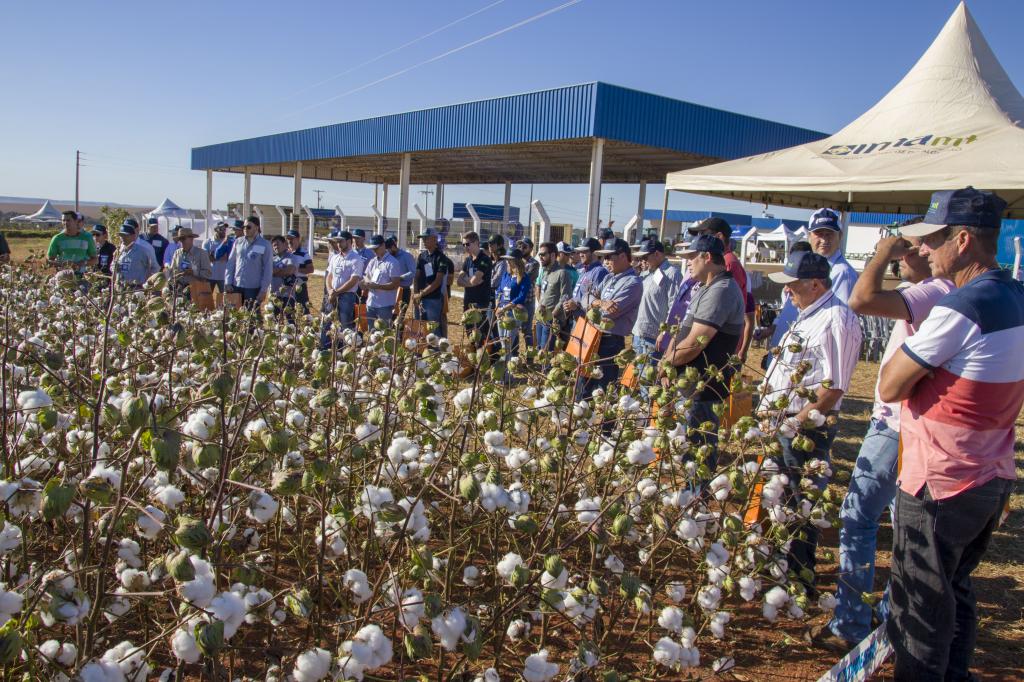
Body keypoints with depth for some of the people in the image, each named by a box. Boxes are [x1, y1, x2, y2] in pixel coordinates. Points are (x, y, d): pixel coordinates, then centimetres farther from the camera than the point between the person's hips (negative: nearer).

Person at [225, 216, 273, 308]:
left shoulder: (265, 245, -2)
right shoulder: (238, 242, 9)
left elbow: (268, 269, -3)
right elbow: (231, 263, 11)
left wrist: (263, 290, -8)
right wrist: (228, 282, 3)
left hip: (254, 288, -4)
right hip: (236, 286, 4)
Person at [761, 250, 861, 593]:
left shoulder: (836, 321, -21)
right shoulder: (809, 314, 12)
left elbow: (833, 387, -25)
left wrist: (797, 422, -20)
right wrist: (777, 418, 14)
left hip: (806, 428, -10)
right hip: (783, 421, 10)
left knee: (801, 503, 3)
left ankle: (799, 574, 19)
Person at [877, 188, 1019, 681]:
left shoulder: (961, 306, -23)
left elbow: (889, 387, -18)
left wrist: (913, 340, -4)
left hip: (940, 485, -9)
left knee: (921, 606, 6)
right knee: (956, 593, 23)